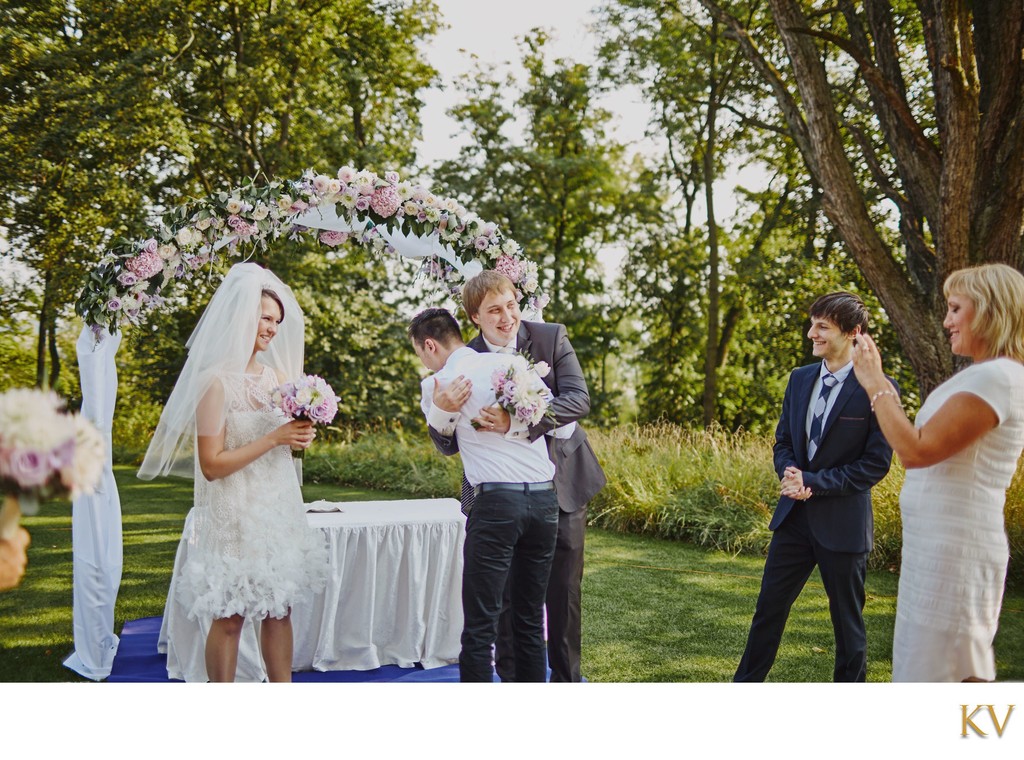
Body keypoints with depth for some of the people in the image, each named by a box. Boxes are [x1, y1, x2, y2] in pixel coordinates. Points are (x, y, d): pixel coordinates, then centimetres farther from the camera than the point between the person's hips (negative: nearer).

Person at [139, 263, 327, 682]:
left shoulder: (277, 375, 6)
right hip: (235, 516, -6)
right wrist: (273, 438, -19)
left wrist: (300, 435, -3)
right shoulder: (216, 381, -13)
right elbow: (211, 465, -16)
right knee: (229, 616, 3)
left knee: (279, 609, 11)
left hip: (279, 509, 6)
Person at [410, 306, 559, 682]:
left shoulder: (437, 385, 0)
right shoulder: (511, 362, 7)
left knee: (480, 623, 1)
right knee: (530, 618, 16)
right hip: (545, 497, 5)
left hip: (496, 500, -5)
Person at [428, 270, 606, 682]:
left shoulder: (551, 337, -8)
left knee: (564, 592, 11)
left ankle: (566, 676, 29)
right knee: (508, 596, 8)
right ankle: (511, 677, 24)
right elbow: (449, 445, -12)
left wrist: (517, 423, -36)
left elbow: (579, 399, -21)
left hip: (562, 483, 1)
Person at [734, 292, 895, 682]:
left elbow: (877, 462, -14)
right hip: (794, 514, 5)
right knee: (769, 605, 14)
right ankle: (746, 684, 29)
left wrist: (813, 482, -18)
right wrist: (790, 475, -9)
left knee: (847, 619, 11)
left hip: (842, 521, -5)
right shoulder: (800, 378, 6)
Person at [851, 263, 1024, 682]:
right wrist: (879, 383, 15)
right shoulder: (983, 375, 15)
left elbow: (917, 450, -22)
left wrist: (875, 384, -13)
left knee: (938, 670, -3)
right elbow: (919, 449, 13)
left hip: (953, 549, -10)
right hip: (939, 545, 10)